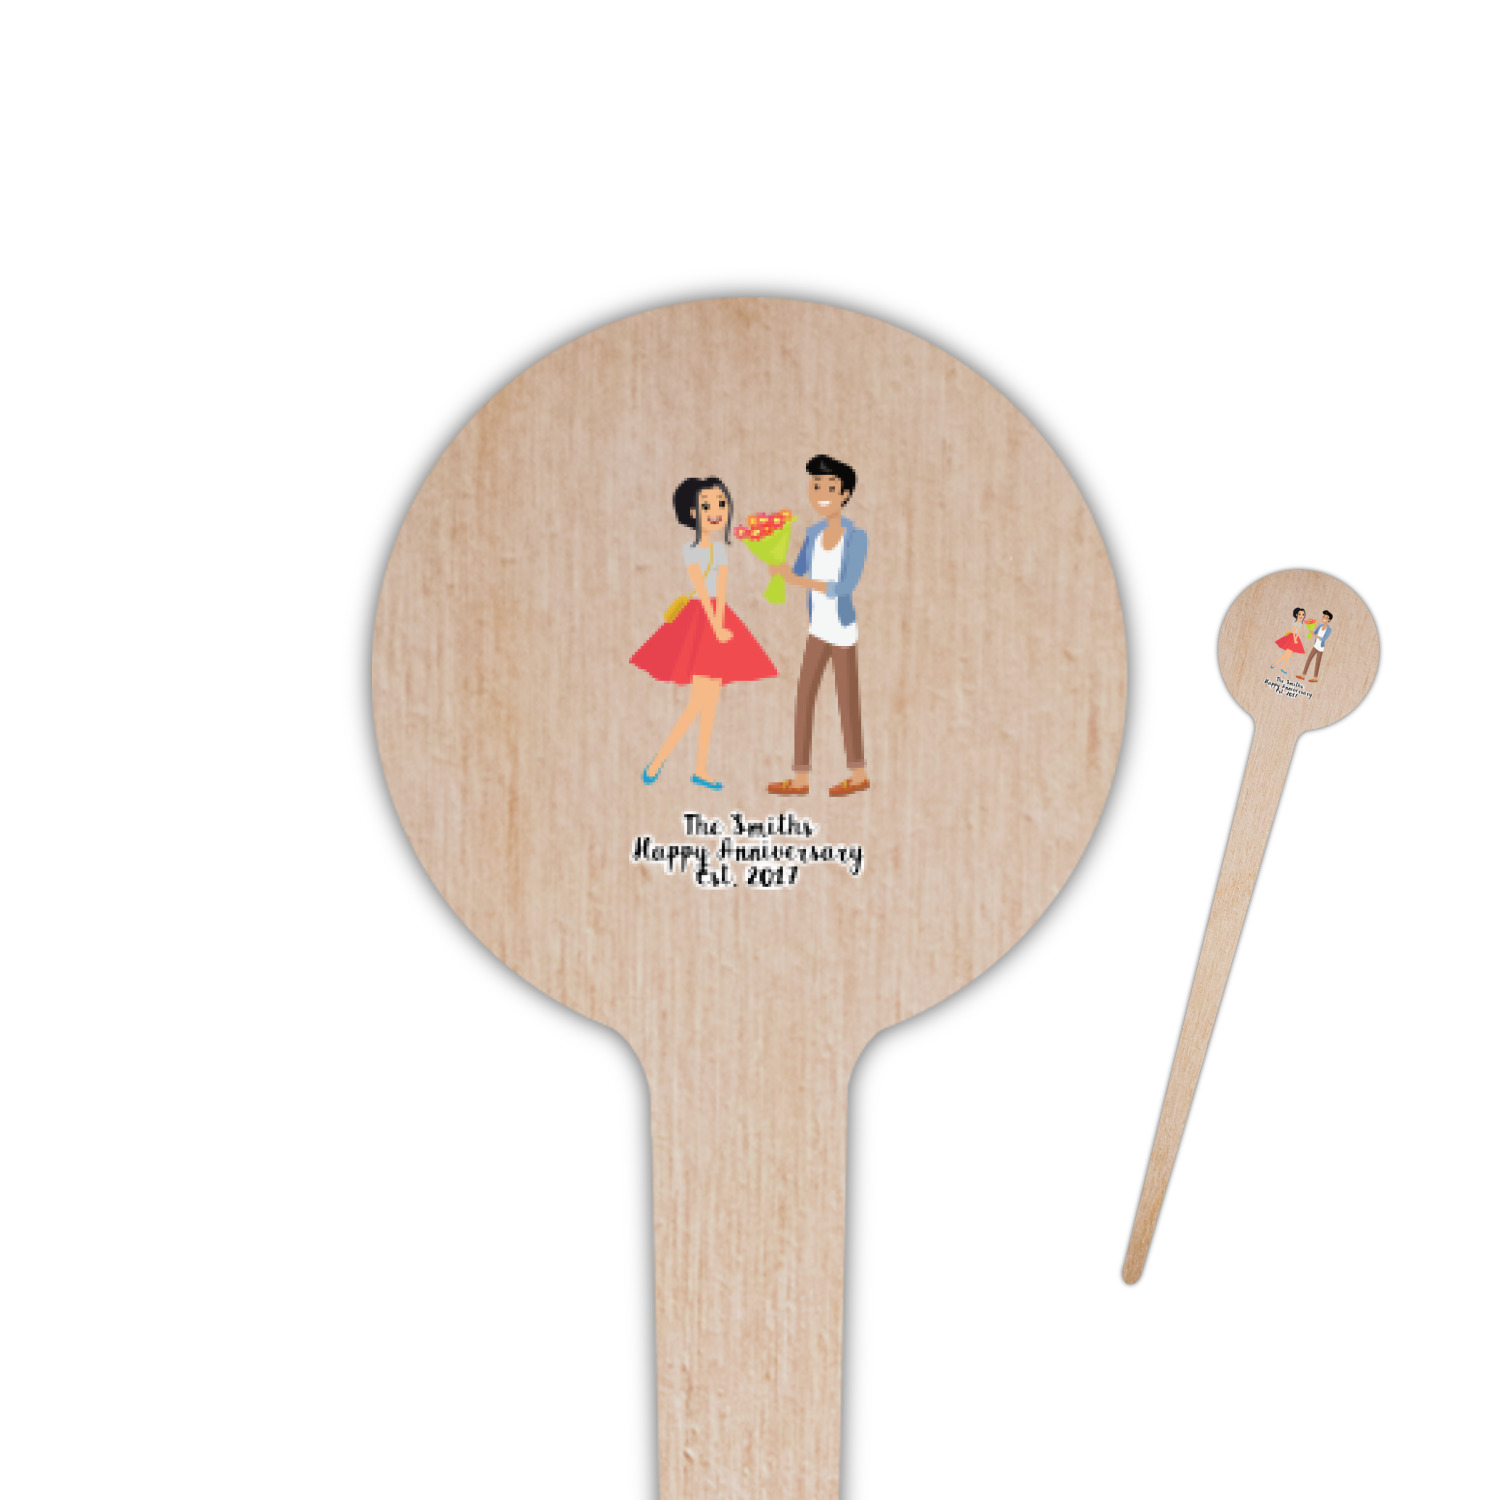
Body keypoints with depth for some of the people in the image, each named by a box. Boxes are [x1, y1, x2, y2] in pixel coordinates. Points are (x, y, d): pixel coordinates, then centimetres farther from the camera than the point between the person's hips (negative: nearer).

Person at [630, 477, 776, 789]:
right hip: (699, 620, -7)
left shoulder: (721, 550, 10)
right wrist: (717, 630, -20)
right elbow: (702, 590, -15)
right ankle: (657, 761, -5)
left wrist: (719, 626, -14)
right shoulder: (691, 550, -8)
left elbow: (722, 590, 0)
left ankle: (701, 770, 12)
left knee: (711, 702, 7)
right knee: (698, 704, -13)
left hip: (717, 618, 7)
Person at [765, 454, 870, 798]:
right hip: (817, 631, 7)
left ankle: (859, 773, 20)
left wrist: (801, 581, -31)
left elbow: (846, 586, -24)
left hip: (842, 631, -6)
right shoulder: (813, 533, 6)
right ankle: (799, 777, 8)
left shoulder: (857, 537, -15)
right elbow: (796, 572, 10)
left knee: (846, 702, 3)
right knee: (803, 699, 4)